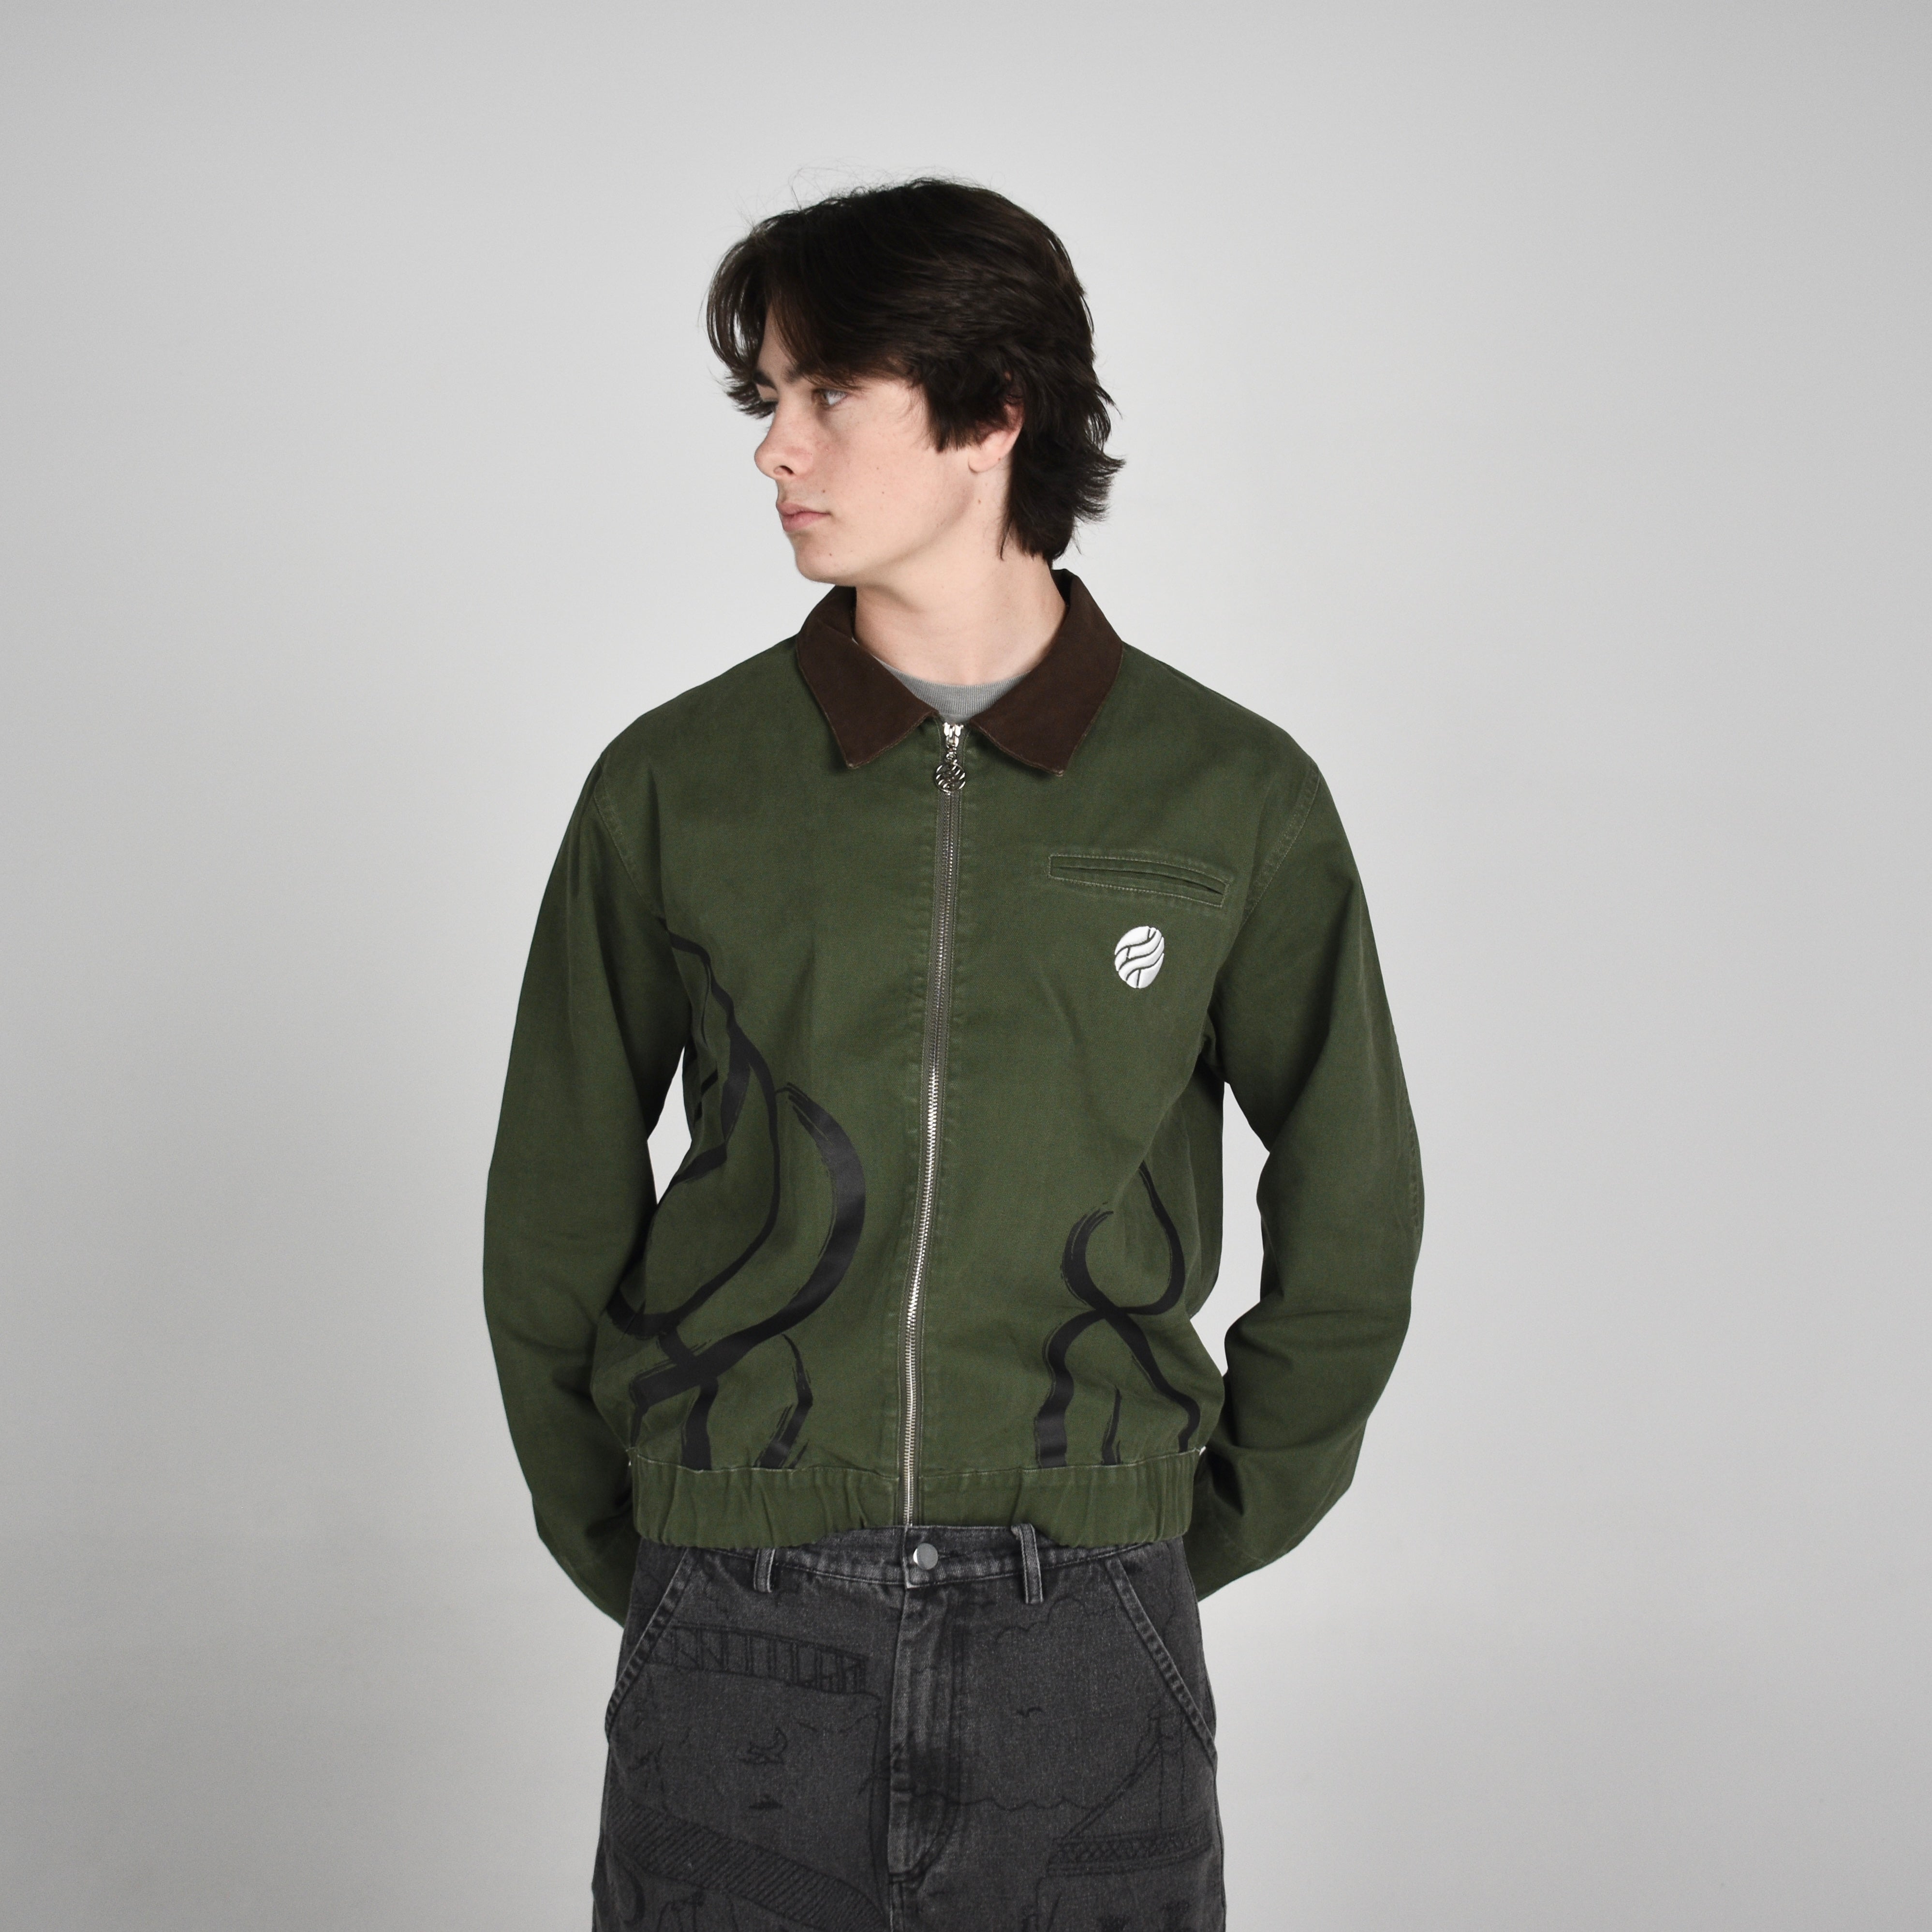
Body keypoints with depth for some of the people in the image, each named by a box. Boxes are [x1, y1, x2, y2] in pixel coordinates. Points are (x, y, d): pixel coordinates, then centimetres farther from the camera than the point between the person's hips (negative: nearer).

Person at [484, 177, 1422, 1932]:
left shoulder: (1234, 798, 0)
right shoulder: (676, 788, 1)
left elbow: (1353, 1218, 10)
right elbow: (552, 1226, 9)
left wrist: (1203, 1533, 10)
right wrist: (629, 1555, 7)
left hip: (1087, 1654, 0)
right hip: (739, 1645, 1)